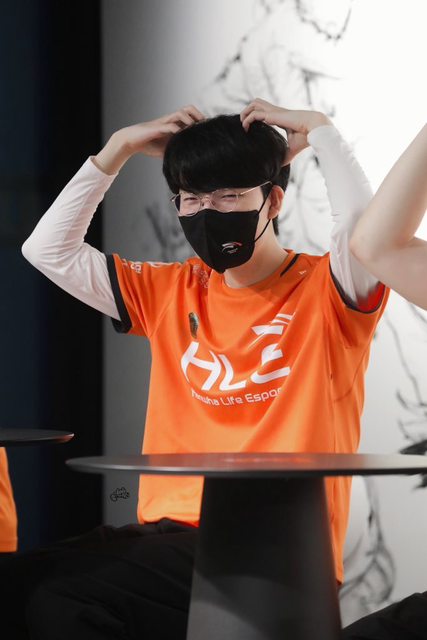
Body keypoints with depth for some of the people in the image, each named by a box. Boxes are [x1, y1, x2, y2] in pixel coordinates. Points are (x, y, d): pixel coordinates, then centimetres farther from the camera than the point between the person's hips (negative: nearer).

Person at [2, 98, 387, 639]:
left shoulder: (324, 291, 1)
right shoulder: (169, 293, 17)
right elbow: (48, 250, 17)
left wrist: (318, 130, -9)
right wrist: (120, 148, 12)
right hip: (169, 531, 6)